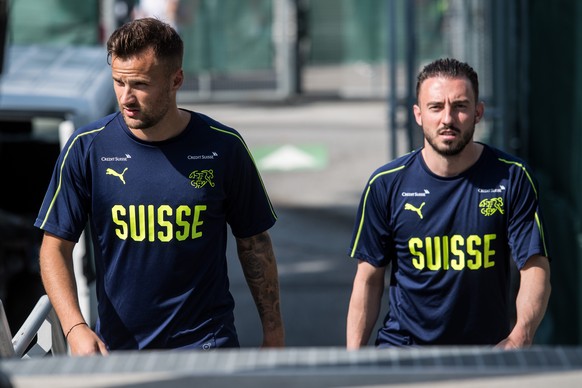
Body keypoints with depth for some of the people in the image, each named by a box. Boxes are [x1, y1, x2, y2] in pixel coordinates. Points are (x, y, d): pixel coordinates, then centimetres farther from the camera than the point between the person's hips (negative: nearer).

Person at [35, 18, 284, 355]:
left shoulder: (222, 147, -4)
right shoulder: (86, 148, -5)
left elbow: (254, 244, 6)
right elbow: (55, 246, -2)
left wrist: (273, 330, 7)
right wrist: (75, 328, -16)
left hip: (207, 343, -1)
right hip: (116, 347, 1)